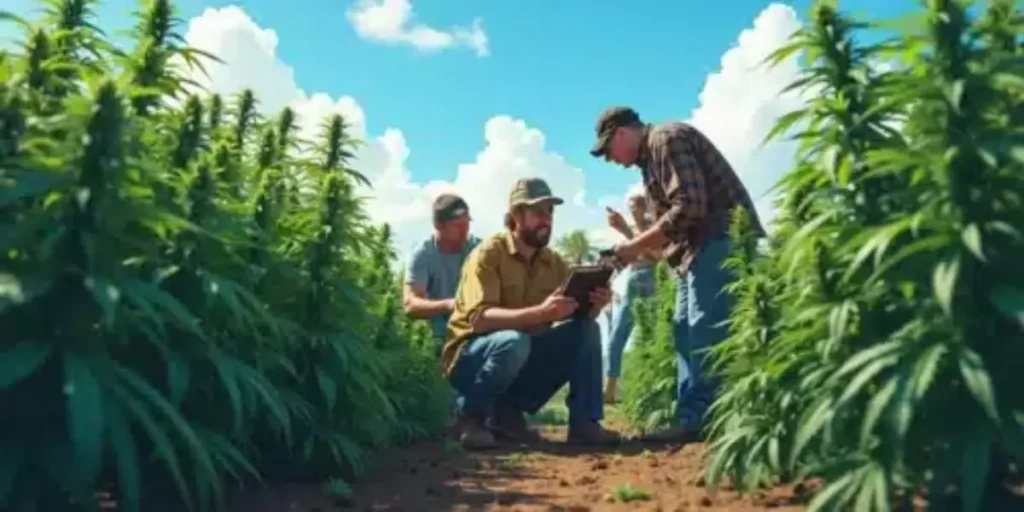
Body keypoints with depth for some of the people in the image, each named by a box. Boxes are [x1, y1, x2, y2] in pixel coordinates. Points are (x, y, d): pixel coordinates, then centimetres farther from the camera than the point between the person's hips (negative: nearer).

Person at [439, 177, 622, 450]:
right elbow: (480, 317, -30)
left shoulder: (554, 262, 0)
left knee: (586, 331, -11)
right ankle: (470, 416, -13)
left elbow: (578, 317, -2)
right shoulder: (489, 253, -17)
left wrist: (593, 307, -26)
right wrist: (540, 312, -42)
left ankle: (584, 422, -7)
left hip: (523, 361, 5)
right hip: (472, 358, -5)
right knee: (513, 342, -37)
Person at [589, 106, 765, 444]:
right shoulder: (652, 157, 22)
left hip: (721, 240, -11)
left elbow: (690, 207, -21)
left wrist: (636, 246, -15)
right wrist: (636, 248, 9)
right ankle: (692, 419, 12)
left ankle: (699, 421, -9)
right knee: (687, 334, 9)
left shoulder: (666, 139, -9)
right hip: (699, 248, 11)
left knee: (704, 333, -12)